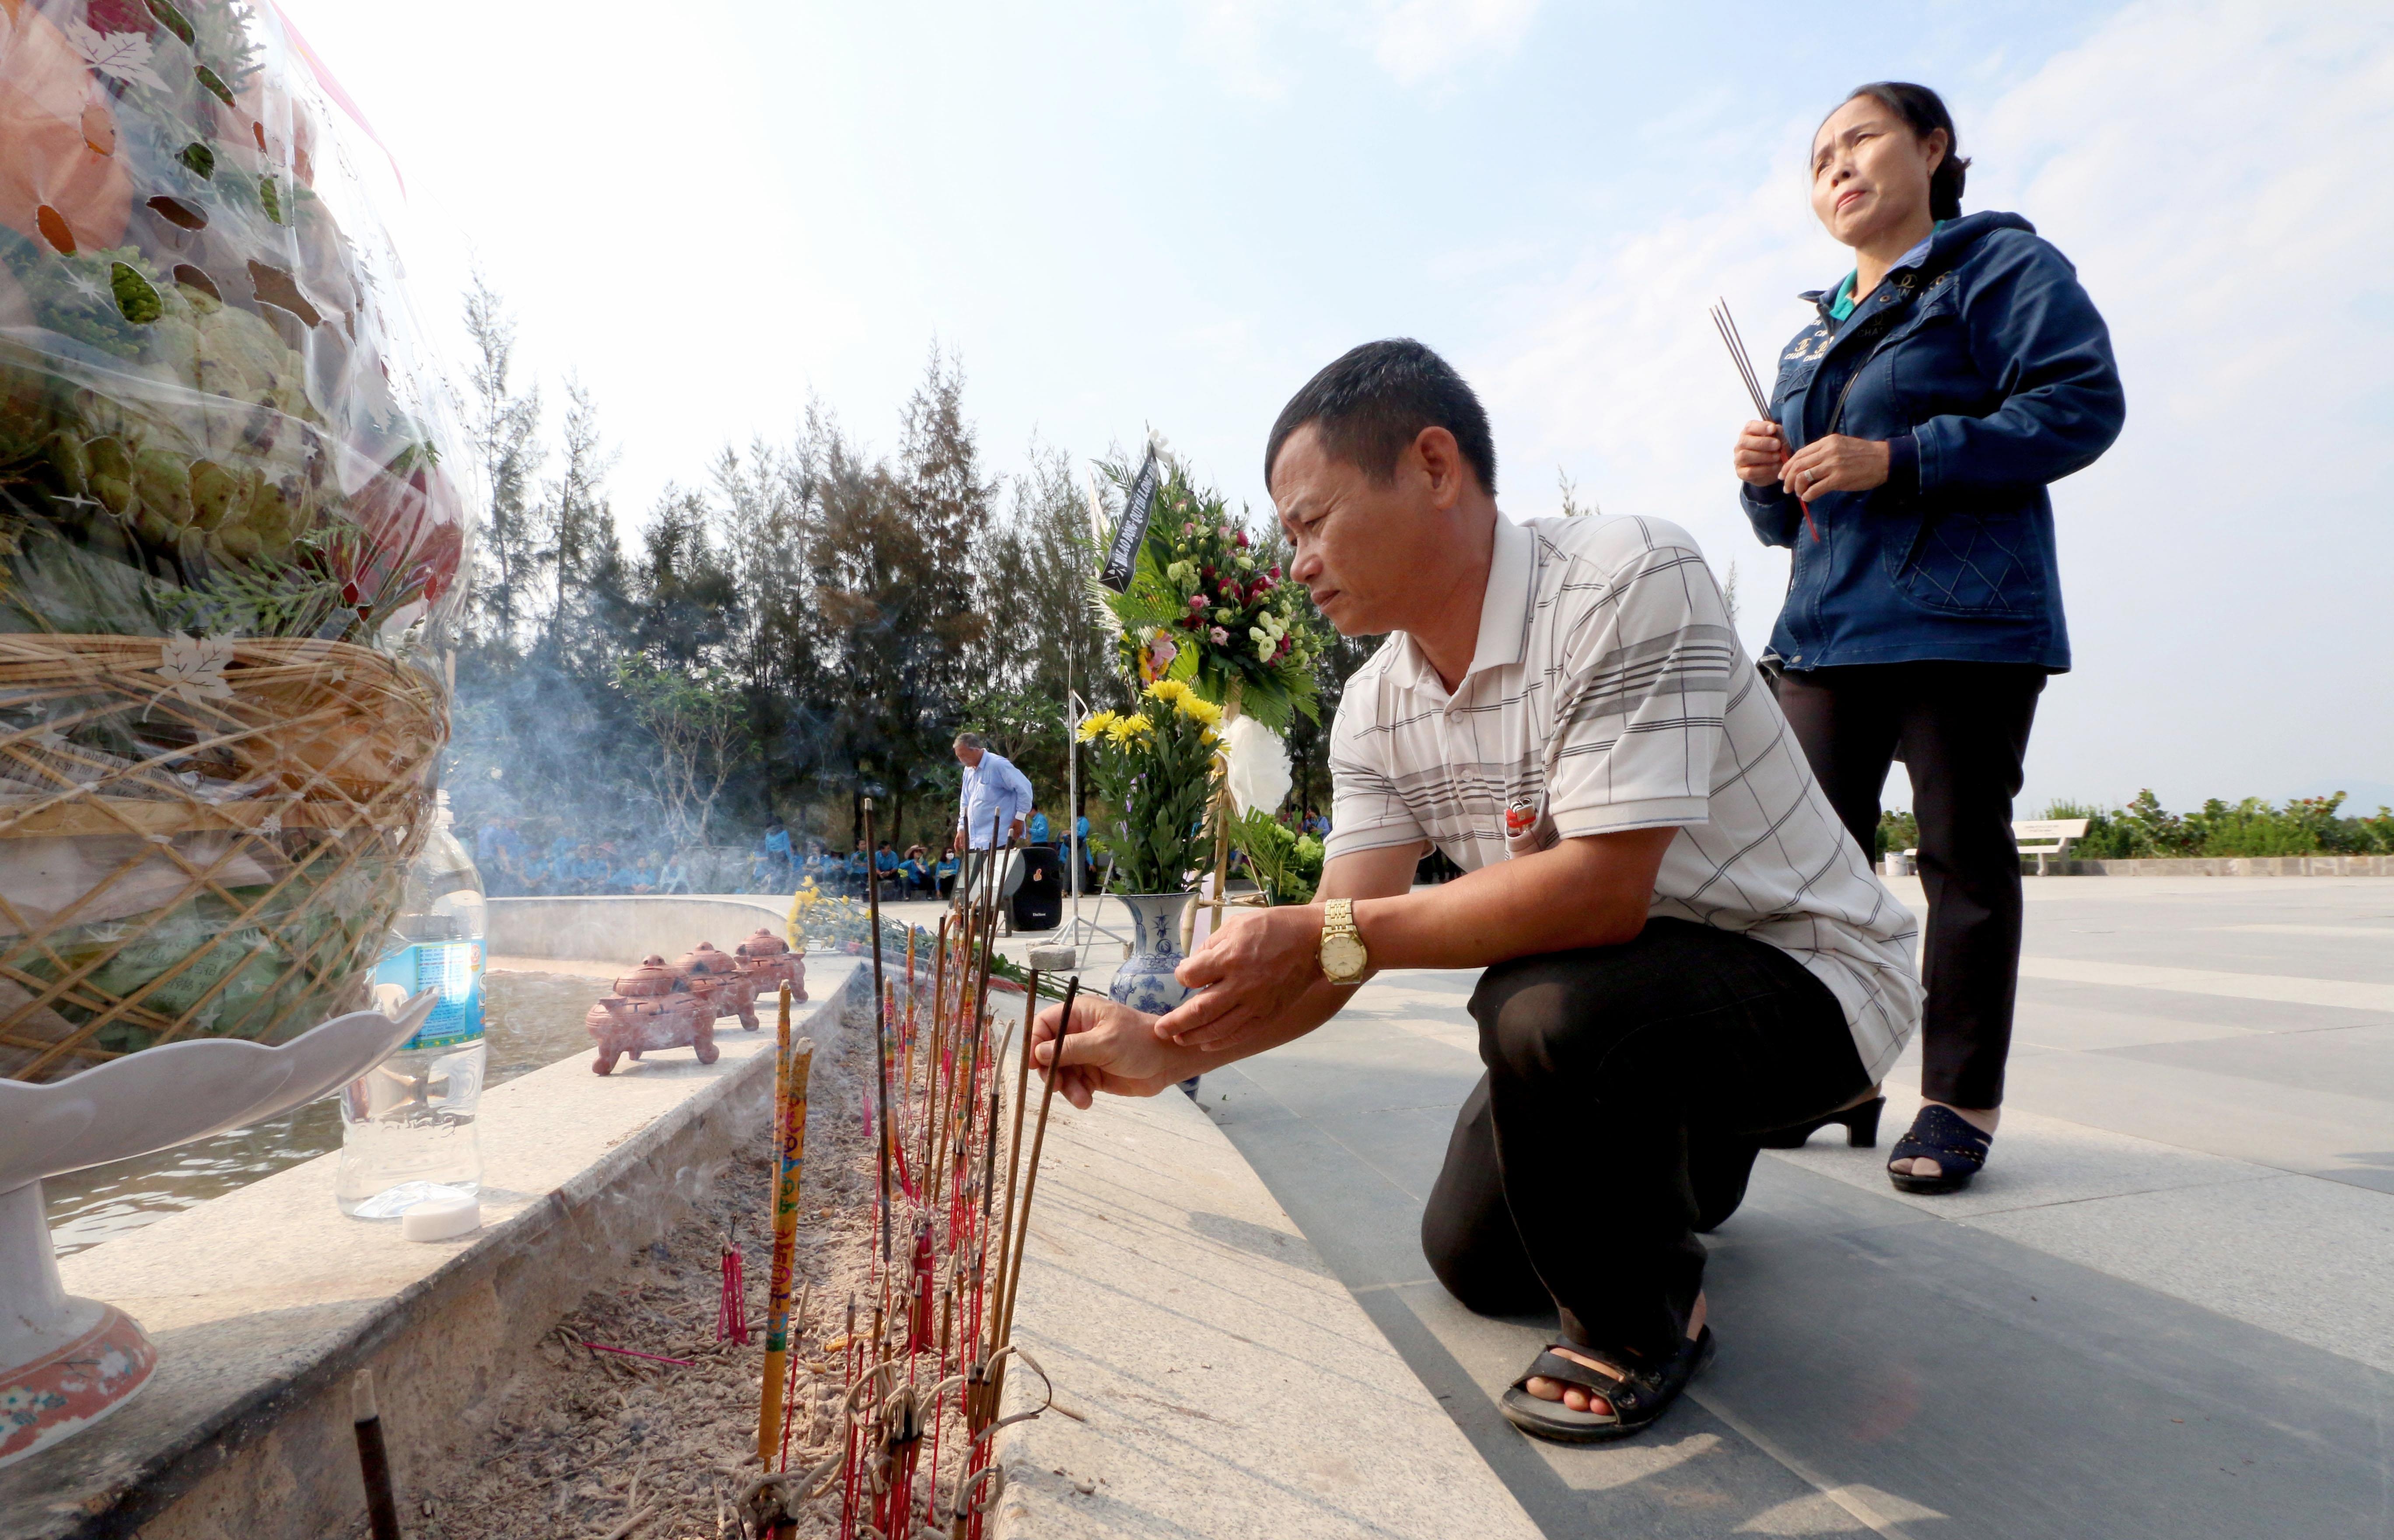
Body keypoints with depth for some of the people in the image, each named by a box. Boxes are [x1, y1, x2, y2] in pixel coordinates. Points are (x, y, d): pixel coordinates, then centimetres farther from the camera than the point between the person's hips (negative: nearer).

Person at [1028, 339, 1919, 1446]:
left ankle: (1641, 1323, -7)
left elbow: (1603, 888, -36)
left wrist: (1326, 933, -34)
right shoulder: (1376, 714, -6)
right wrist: (1166, 1049, -19)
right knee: (1474, 1259, 14)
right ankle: (1684, 1167, 40)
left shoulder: (1625, 583, -29)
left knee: (1542, 1012, -37)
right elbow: (1341, 951, -7)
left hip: (1806, 974, -7)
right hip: (1624, 987, 8)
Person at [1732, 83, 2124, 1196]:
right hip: (1826, 631, 7)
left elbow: (2084, 402, -10)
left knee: (1965, 859, -1)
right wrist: (1766, 481, 0)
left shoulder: (1999, 262, 4)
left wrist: (1899, 458, -17)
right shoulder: (1811, 338, 22)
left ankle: (1961, 1101, 8)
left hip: (1963, 622, -6)